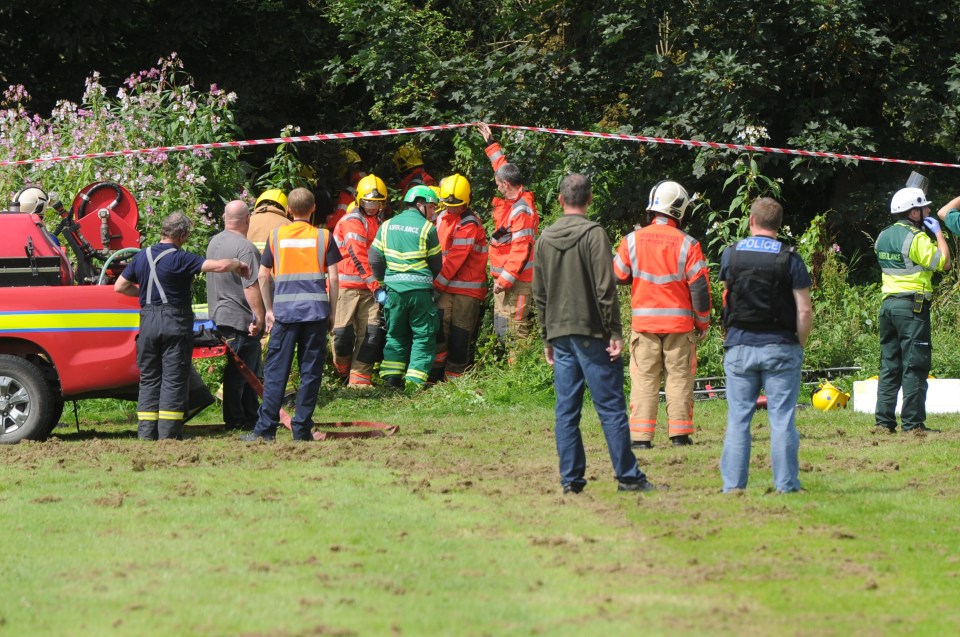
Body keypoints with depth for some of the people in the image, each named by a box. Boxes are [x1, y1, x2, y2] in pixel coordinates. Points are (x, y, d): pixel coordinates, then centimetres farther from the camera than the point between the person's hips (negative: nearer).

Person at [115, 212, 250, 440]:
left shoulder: (142, 256, 7)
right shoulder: (180, 258, -11)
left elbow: (119, 286, 12)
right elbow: (219, 265, -18)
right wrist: (239, 265, 2)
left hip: (148, 322, 5)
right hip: (175, 323, -5)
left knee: (149, 379, 11)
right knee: (174, 380, 0)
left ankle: (146, 433, 5)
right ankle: (168, 434, -4)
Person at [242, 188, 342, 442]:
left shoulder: (276, 236, 5)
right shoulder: (323, 237, 2)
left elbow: (263, 275, 6)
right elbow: (333, 278, 1)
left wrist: (269, 309, 14)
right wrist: (332, 312, 9)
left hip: (284, 311, 0)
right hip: (316, 311, 0)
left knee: (276, 370, 2)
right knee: (310, 371, 4)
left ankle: (266, 428, -2)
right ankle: (302, 428, 2)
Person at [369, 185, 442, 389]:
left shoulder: (387, 226, 6)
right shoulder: (427, 228, -4)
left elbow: (375, 259, 4)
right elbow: (436, 264, 2)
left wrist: (384, 280, 18)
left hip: (394, 288, 4)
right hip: (420, 289, -4)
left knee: (395, 335, 16)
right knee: (423, 337, 5)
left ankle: (391, 378, 9)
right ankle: (414, 381, -2)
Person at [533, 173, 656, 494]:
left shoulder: (545, 238, 9)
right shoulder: (593, 234, -8)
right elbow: (606, 287, -13)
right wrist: (615, 333, -9)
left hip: (559, 335, 5)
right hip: (592, 334, -5)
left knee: (566, 410, 6)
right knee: (611, 408, -3)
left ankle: (571, 478, 4)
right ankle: (628, 476, -3)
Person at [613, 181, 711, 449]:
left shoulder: (632, 240, -3)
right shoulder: (687, 244, -7)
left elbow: (617, 276, 6)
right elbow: (700, 286, -5)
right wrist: (702, 322, 6)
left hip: (643, 321, 1)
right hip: (679, 322, -1)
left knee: (644, 379, 3)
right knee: (679, 377, 6)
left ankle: (641, 436, -2)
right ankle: (680, 434, 4)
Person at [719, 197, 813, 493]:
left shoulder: (731, 254, 2)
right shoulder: (789, 259, -5)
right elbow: (804, 310, -8)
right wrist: (799, 345, 5)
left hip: (739, 347, 2)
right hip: (780, 347, -2)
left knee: (738, 418, 5)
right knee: (782, 418, 1)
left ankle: (732, 484, 4)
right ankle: (786, 484, 1)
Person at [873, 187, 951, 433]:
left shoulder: (883, 237, 12)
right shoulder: (917, 239, -13)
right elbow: (944, 263, -14)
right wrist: (938, 233, -1)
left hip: (888, 304, 8)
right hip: (913, 307, -8)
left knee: (889, 364, 10)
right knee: (914, 366, -4)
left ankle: (884, 420, 9)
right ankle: (912, 422, -5)